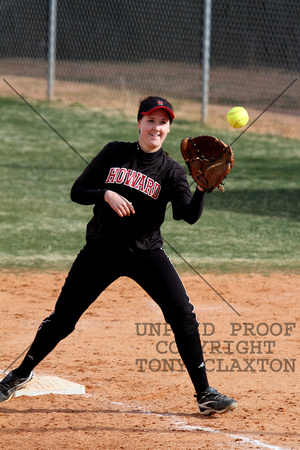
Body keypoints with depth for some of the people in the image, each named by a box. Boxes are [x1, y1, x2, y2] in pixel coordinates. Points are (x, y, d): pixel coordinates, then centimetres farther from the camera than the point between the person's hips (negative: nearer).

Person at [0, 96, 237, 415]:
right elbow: (77, 191, 1)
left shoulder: (171, 171, -3)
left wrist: (203, 188, -34)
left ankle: (204, 394, -7)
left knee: (182, 314, -16)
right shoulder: (114, 153, 1)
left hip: (146, 253, -1)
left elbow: (190, 215, -16)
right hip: (101, 251, 1)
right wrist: (106, 194, -17)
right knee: (63, 317, 5)